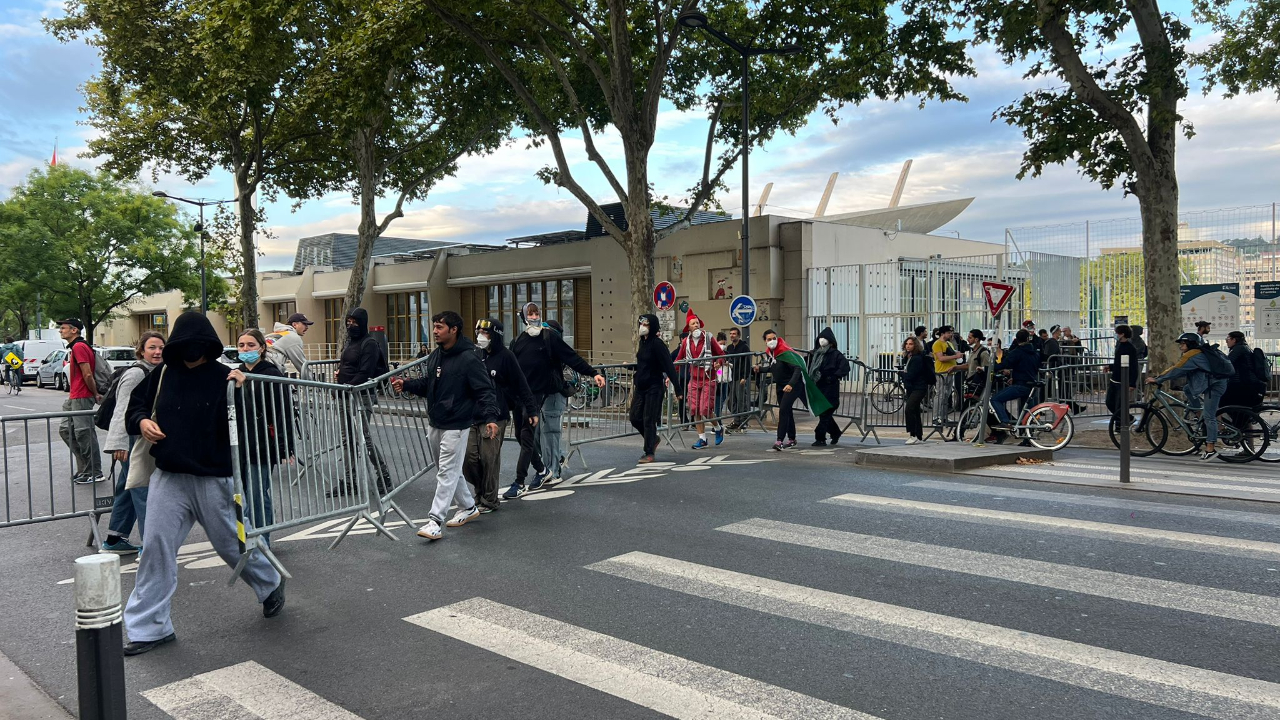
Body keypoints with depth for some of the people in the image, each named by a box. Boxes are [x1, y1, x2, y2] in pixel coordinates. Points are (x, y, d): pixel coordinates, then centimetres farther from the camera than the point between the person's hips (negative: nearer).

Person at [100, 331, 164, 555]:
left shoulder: (155, 373, 14)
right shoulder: (135, 373, -15)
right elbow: (123, 410, -20)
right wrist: (120, 444, -25)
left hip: (142, 442, 10)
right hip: (131, 442, -10)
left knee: (127, 490, 16)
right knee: (143, 491, -9)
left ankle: (114, 540, 26)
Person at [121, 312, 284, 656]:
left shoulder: (225, 378, -9)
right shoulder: (164, 375, 2)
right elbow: (135, 405, 17)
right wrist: (141, 421, -5)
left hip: (214, 479, -3)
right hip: (168, 477, 4)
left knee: (232, 543, 11)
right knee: (157, 548, 1)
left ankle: (270, 583, 40)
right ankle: (148, 627, 13)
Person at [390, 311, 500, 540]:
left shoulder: (468, 359, -15)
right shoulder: (434, 356, 9)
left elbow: (485, 390, -17)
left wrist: (490, 417, -29)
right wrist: (406, 385, 3)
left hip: (456, 426, -8)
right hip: (434, 423, 8)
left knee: (447, 473, -6)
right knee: (448, 471, 17)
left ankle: (435, 522, -5)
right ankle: (468, 508, 33)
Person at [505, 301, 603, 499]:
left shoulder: (549, 338, -2)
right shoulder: (517, 342, 12)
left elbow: (572, 358, -6)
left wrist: (593, 373, -14)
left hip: (536, 393, -5)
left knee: (527, 437, -9)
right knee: (521, 436, 11)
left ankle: (519, 484, -5)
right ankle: (541, 470, 31)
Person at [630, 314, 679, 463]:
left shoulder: (657, 344, -15)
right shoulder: (642, 342, 8)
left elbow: (669, 366, -19)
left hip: (654, 388, -8)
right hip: (640, 387, 8)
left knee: (649, 420, -3)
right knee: (635, 418, 10)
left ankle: (649, 453, 8)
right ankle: (653, 440, 33)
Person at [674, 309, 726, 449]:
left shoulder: (709, 338, -3)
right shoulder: (686, 342, 6)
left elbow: (721, 354, 2)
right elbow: (678, 359, 11)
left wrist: (718, 363, -18)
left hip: (708, 379, -4)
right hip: (694, 379, 4)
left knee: (706, 409, -11)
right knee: (694, 409, 2)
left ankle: (718, 428, 19)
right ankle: (702, 439, 12)